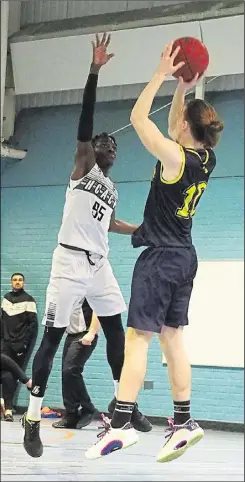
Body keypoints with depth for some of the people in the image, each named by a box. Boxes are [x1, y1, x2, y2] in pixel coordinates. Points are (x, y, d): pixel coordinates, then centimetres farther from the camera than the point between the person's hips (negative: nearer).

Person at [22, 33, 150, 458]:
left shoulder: (111, 189, 19)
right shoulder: (83, 168, -2)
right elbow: (85, 123, -16)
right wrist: (94, 70, -23)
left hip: (99, 265, 8)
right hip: (70, 262, -8)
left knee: (116, 332, 9)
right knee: (52, 338, -7)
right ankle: (32, 418, -4)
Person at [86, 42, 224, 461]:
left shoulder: (175, 157, -16)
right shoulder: (205, 158, 6)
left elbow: (138, 117, -10)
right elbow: (175, 124, 25)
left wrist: (163, 75, -5)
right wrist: (184, 87, 19)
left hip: (160, 257, -8)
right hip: (183, 256, 8)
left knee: (136, 337, -11)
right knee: (172, 338, 11)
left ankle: (120, 426, -16)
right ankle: (183, 424, 12)